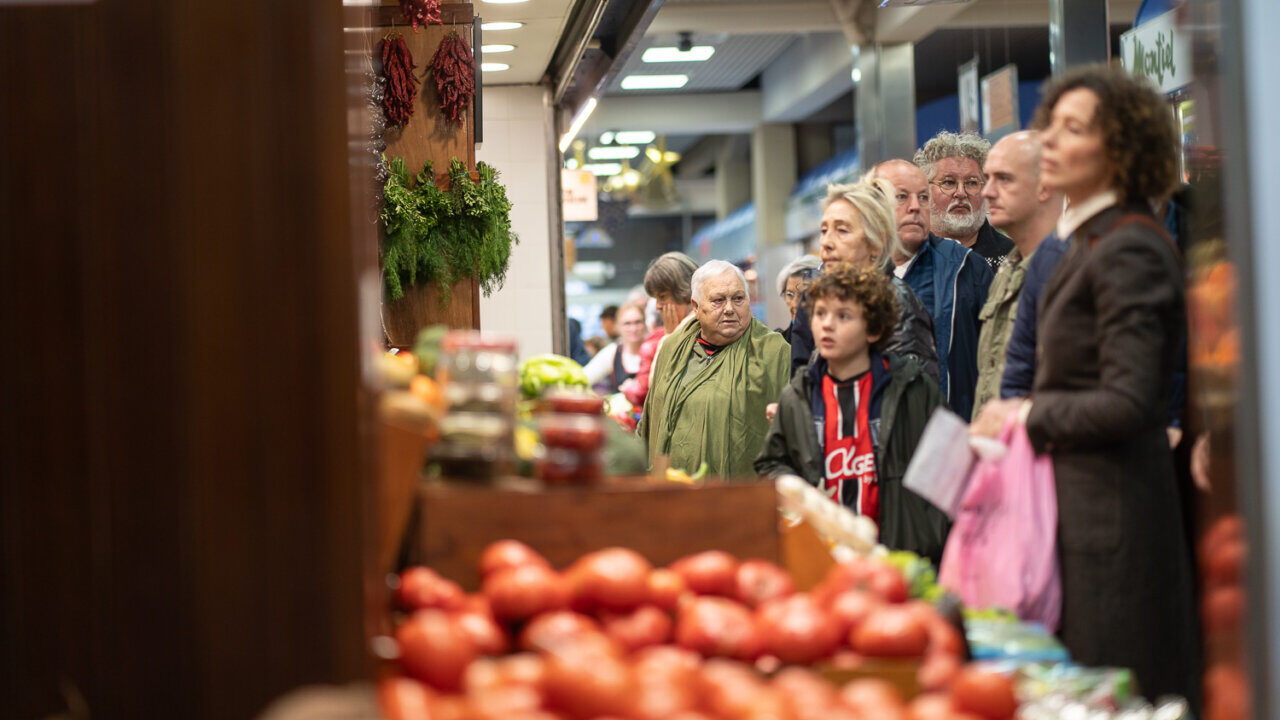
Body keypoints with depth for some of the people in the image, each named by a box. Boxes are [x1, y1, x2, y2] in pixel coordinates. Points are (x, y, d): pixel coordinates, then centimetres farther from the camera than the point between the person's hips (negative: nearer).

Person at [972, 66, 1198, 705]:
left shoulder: (1127, 251, -16)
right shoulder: (1091, 241, 14)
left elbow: (1128, 404, -22)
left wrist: (1027, 415, -11)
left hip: (1109, 505, -10)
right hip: (1081, 501, 10)